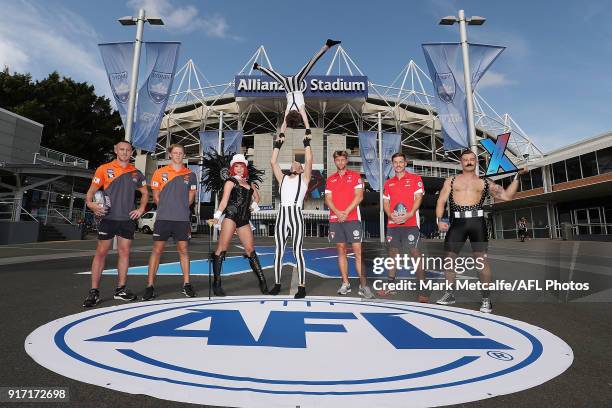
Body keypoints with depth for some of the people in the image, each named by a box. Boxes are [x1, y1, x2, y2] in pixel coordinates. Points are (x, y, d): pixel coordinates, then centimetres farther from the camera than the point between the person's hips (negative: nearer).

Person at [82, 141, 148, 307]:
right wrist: (90, 203, -16)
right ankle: (94, 291, 7)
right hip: (108, 218, -3)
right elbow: (92, 190, 3)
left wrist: (141, 208, 7)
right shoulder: (104, 169, 3)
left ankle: (121, 289, 16)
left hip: (128, 219, 3)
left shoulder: (136, 173, 10)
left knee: (124, 252, 6)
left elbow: (145, 192, 20)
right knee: (101, 252, 0)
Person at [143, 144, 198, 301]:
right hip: (163, 218, -1)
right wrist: (166, 209, 6)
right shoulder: (160, 172, 6)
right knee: (157, 250, 2)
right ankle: (150, 286, 10)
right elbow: (156, 197, 9)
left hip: (182, 219, 1)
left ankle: (186, 284, 15)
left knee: (183, 250, 6)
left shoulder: (190, 175, 8)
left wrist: (181, 208, 7)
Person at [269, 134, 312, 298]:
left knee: (297, 252, -5)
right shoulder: (282, 178, 21)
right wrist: (278, 145, 22)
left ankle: (302, 286, 1)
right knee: (278, 251, 7)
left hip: (296, 215, -4)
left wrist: (307, 144, 8)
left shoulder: (304, 178, 12)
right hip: (282, 215, 4)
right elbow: (273, 162, 19)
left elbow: (309, 160, 1)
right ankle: (277, 284, 18)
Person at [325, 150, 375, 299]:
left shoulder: (355, 176, 6)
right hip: (335, 219, 3)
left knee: (357, 251, -6)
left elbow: (359, 196, -4)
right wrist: (337, 212, -11)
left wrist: (346, 212, -13)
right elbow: (328, 199, 6)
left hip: (352, 218, -3)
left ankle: (363, 285, -2)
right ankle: (345, 283, 13)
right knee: (341, 251, 6)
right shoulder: (330, 179, 14)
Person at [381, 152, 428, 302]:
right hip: (392, 224, 5)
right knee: (392, 252, 10)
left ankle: (422, 289, -3)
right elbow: (385, 203, 13)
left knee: (415, 253, -9)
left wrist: (409, 214, -17)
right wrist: (390, 215, -6)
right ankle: (390, 285, 22)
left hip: (410, 223, -4)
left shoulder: (415, 178, 3)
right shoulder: (388, 183, 15)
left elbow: (418, 198, -5)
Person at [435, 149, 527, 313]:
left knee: (481, 259, -4)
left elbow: (507, 196, 11)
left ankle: (486, 298, 8)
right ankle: (449, 294, 16)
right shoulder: (451, 181, 15)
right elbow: (441, 202, 8)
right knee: (449, 257, 1)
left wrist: (517, 177, 6)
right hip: (457, 222, 1)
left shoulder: (485, 182, 15)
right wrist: (439, 220, -5)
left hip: (476, 222, -1)